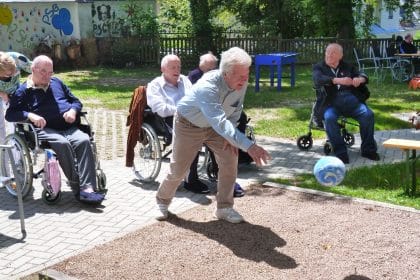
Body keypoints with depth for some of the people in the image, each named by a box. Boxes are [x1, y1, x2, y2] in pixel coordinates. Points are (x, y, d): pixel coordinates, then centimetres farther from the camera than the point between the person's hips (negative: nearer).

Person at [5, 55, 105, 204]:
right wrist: (30, 115, -16)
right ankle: (77, 188, -31)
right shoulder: (24, 90, 13)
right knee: (62, 143, -36)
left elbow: (76, 101, 27)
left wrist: (73, 110, 3)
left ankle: (87, 188, -38)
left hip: (69, 128, 4)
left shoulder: (57, 82, 26)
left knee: (84, 140, -29)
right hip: (44, 130, -4)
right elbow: (10, 114, 3)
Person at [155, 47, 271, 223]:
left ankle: (224, 208, 5)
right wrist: (248, 146, -60)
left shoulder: (241, 84, -20)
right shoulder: (208, 87, -41)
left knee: (230, 159, -10)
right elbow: (220, 123, -52)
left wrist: (229, 136, -12)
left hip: (214, 126, 5)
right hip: (188, 125, -5)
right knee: (178, 169, 3)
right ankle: (162, 201, 31)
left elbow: (235, 112, 0)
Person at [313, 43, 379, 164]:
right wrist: (338, 80, -23)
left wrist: (360, 79, -13)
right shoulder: (319, 67, 16)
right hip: (331, 102, -2)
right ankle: (340, 153, -26)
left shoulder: (347, 67, 27)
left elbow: (363, 75, 15)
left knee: (368, 114, -25)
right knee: (329, 118, -35)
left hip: (351, 100, 3)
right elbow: (318, 80, -6)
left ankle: (368, 149, -12)